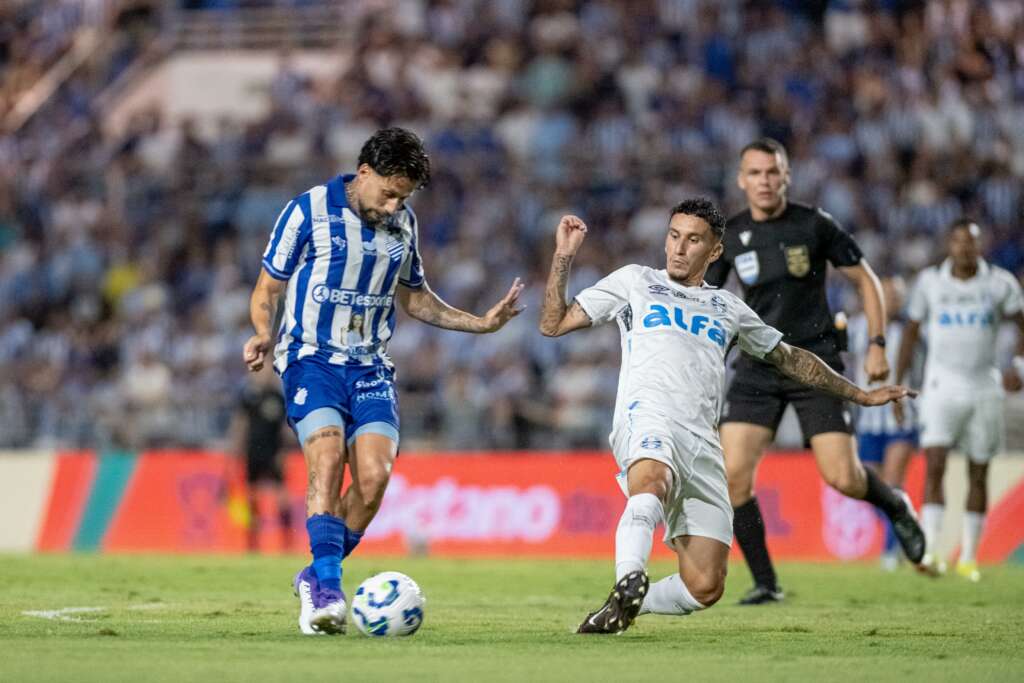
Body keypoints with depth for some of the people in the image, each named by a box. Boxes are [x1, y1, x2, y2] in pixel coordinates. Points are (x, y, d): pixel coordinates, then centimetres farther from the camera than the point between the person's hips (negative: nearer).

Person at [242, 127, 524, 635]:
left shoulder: (403, 224, 10)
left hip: (370, 366, 4)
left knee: (374, 475, -15)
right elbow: (267, 290, 1)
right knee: (328, 459, -27)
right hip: (311, 358, -4)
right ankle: (327, 584, -28)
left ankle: (315, 581, 3)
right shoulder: (308, 211, -5)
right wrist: (263, 335, -19)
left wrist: (481, 323, 16)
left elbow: (413, 298, 25)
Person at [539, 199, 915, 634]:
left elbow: (789, 358, 40)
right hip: (648, 416, -4)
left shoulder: (728, 309, 30)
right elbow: (553, 324, 19)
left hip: (703, 444, 4)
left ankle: (622, 606, 10)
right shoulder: (633, 282, 22)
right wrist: (564, 256, 9)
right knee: (652, 481, -44)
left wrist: (860, 395, 41)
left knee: (704, 588, -10)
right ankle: (630, 581, -58)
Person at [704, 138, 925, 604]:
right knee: (733, 474, -13)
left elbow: (866, 280, 3)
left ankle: (895, 506, 25)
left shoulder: (815, 225, -6)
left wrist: (877, 345, -5)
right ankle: (765, 583, -1)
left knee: (843, 478, -11)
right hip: (756, 368, 3)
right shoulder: (728, 237, 2)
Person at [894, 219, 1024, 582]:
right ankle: (929, 551, -22)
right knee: (934, 467, -15)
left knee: (978, 474, 5)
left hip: (984, 388, 1)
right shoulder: (930, 281, 0)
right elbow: (912, 332, 9)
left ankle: (968, 556, 15)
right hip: (942, 386, -1)